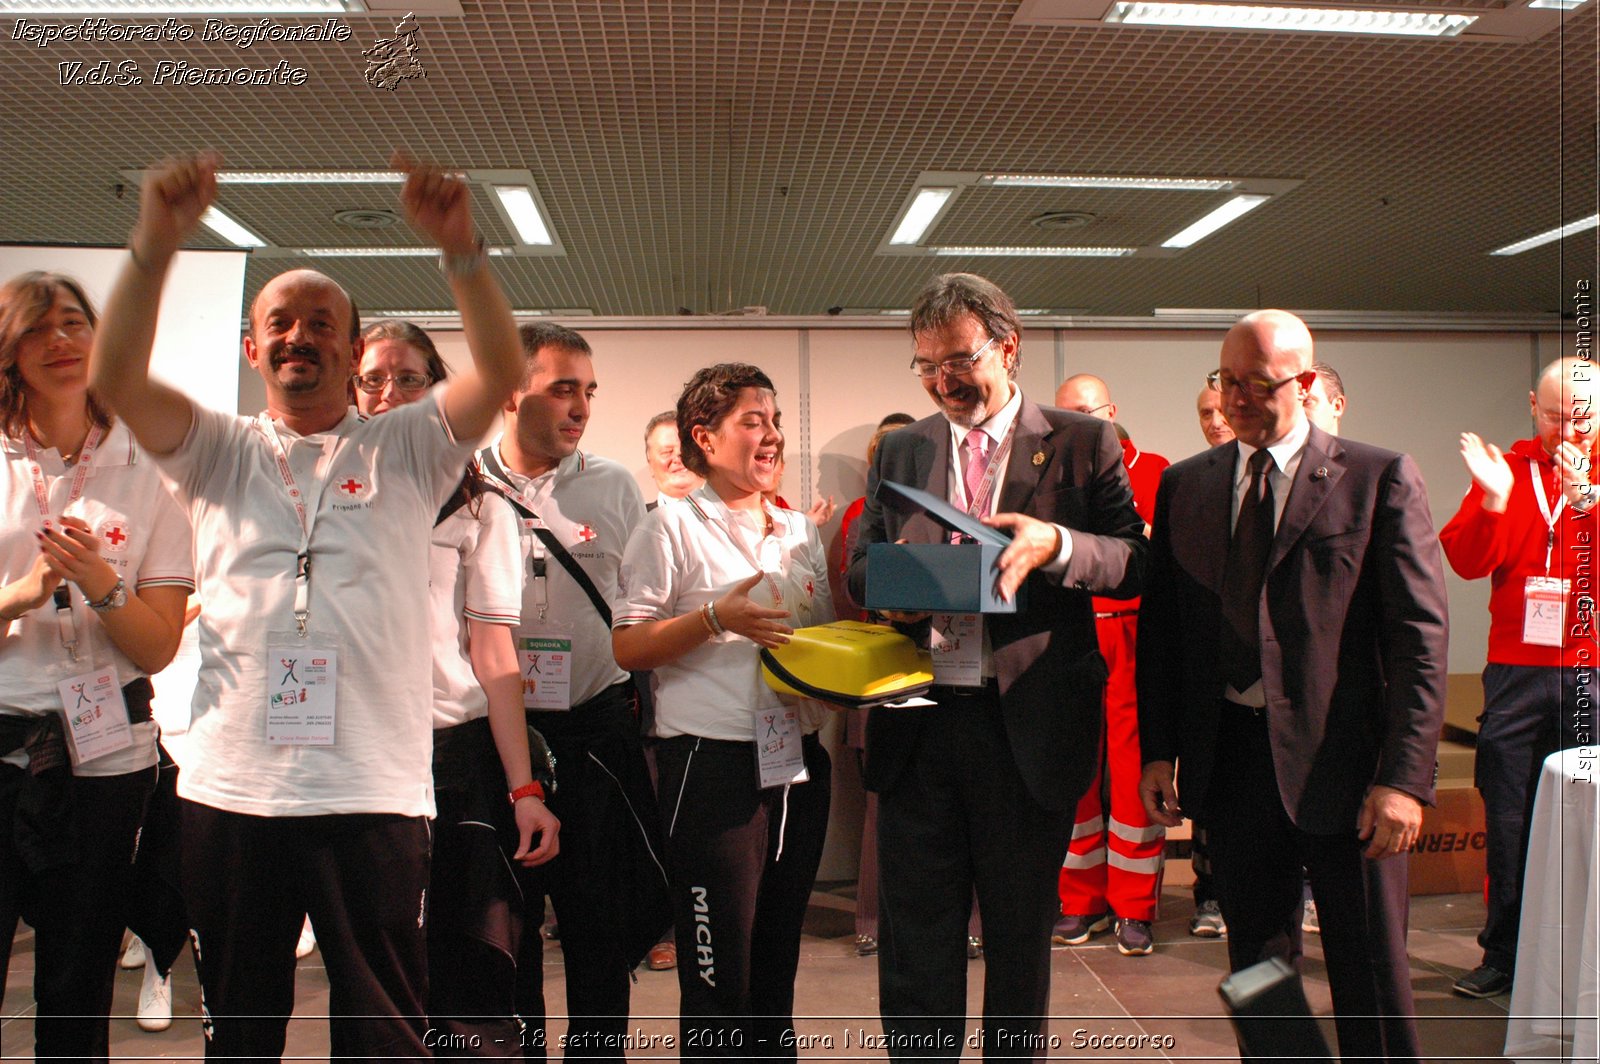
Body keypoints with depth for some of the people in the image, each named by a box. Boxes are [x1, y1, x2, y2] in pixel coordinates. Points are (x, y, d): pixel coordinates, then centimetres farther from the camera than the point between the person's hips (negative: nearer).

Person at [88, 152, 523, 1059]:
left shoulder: (406, 452, 6)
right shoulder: (220, 454, 11)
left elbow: (501, 372, -8)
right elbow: (116, 377, -4)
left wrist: (461, 250, -21)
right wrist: (157, 243, -15)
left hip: (375, 790, -2)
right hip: (232, 784, 2)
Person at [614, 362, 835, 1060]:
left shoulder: (799, 530, 16)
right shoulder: (674, 525, -2)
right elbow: (627, 646, -7)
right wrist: (717, 619, -18)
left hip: (798, 764, 6)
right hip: (714, 763, -6)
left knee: (777, 969, 15)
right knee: (718, 981, 0)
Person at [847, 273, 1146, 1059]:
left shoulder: (1082, 444, 1)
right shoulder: (898, 451, 11)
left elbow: (1133, 564, -2)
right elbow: (859, 569, 11)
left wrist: (1055, 545, -21)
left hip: (1029, 723, -2)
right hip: (918, 724, 2)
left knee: (1021, 935, 14)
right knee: (914, 938, 9)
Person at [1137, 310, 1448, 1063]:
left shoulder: (1381, 478, -3)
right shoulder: (1185, 484, 8)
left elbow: (1419, 639, -7)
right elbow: (1160, 626, 9)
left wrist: (1404, 776, -14)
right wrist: (1157, 750, 2)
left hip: (1342, 758, -3)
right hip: (1232, 757, 4)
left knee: (1369, 975, 7)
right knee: (1257, 965, 15)